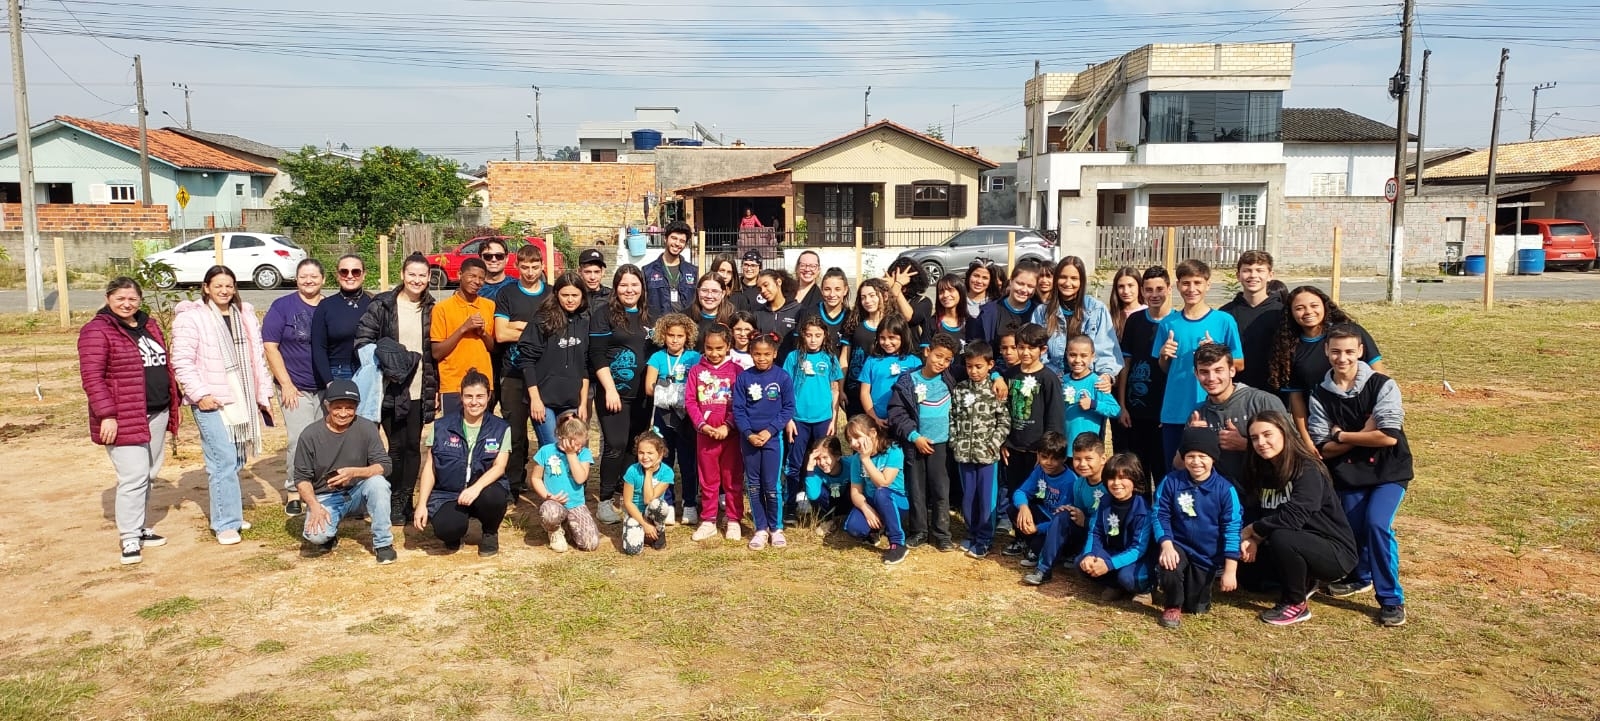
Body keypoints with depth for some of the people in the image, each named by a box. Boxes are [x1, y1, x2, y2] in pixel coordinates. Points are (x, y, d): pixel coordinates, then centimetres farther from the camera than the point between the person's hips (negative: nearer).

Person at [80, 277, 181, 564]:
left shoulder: (150, 326, 14)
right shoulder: (97, 331, -10)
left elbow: (164, 365, 21)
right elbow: (92, 377, -16)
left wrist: (173, 404, 18)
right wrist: (107, 415, -21)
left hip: (157, 414, 8)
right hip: (123, 418, -8)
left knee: (150, 475, 14)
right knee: (134, 477, -9)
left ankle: (138, 527, 27)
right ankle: (129, 538, 1)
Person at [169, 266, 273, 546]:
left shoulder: (244, 315, 13)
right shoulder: (191, 317, -5)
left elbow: (257, 357, 15)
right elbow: (181, 361, -9)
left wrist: (264, 393, 12)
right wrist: (200, 394, -16)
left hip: (242, 401, 6)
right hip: (211, 402, -6)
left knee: (236, 461, 10)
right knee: (224, 461, -10)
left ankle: (228, 512, 23)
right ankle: (226, 524, -4)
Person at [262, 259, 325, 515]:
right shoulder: (282, 307, 0)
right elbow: (270, 347, -3)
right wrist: (286, 383, -9)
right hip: (297, 389, -3)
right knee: (300, 441, -7)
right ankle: (293, 492, 7)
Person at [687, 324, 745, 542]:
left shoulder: (736, 370, -2)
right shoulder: (696, 371, 4)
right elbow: (690, 402, 1)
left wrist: (727, 426, -15)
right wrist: (702, 425, -11)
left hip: (730, 433, -2)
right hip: (705, 433, 2)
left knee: (733, 479, 6)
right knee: (708, 479, 11)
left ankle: (734, 520, 17)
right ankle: (708, 521, 19)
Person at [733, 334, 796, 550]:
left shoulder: (783, 378, -3)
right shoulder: (743, 378, 0)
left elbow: (788, 409, -3)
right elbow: (738, 409, -1)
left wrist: (770, 431, -12)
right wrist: (748, 434, -12)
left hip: (773, 437, -2)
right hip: (748, 438, 2)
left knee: (772, 485, 1)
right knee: (753, 485, 8)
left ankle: (776, 528, 17)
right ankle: (760, 529, 18)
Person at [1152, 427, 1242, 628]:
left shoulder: (1225, 489, -13)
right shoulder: (1170, 482, -11)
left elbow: (1232, 529, -11)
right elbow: (1160, 516, -7)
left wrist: (1230, 570, -12)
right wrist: (1166, 545, -24)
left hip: (1208, 555, 1)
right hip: (1178, 546, 0)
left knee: (1196, 608, 8)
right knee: (1167, 564, -35)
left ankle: (1198, 583, 45)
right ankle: (1172, 606, -4)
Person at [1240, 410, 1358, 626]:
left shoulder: (1308, 469, -20)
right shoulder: (1264, 470, 3)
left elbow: (1293, 517, -30)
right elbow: (1264, 516, 3)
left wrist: (1251, 530, -17)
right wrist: (1253, 539, -18)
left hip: (1335, 553, -8)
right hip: (1303, 545, 8)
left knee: (1281, 538, -32)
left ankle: (1296, 604, -9)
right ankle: (1304, 582, 15)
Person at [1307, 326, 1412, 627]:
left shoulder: (1382, 386, -12)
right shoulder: (1320, 395, -3)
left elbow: (1389, 436, -21)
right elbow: (1323, 448, -5)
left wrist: (1342, 436, -12)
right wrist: (1364, 434, -16)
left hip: (1388, 471, -3)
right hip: (1348, 474, 3)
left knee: (1377, 524, -21)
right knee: (1353, 528, 3)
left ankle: (1391, 599, -6)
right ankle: (1359, 576, 37)